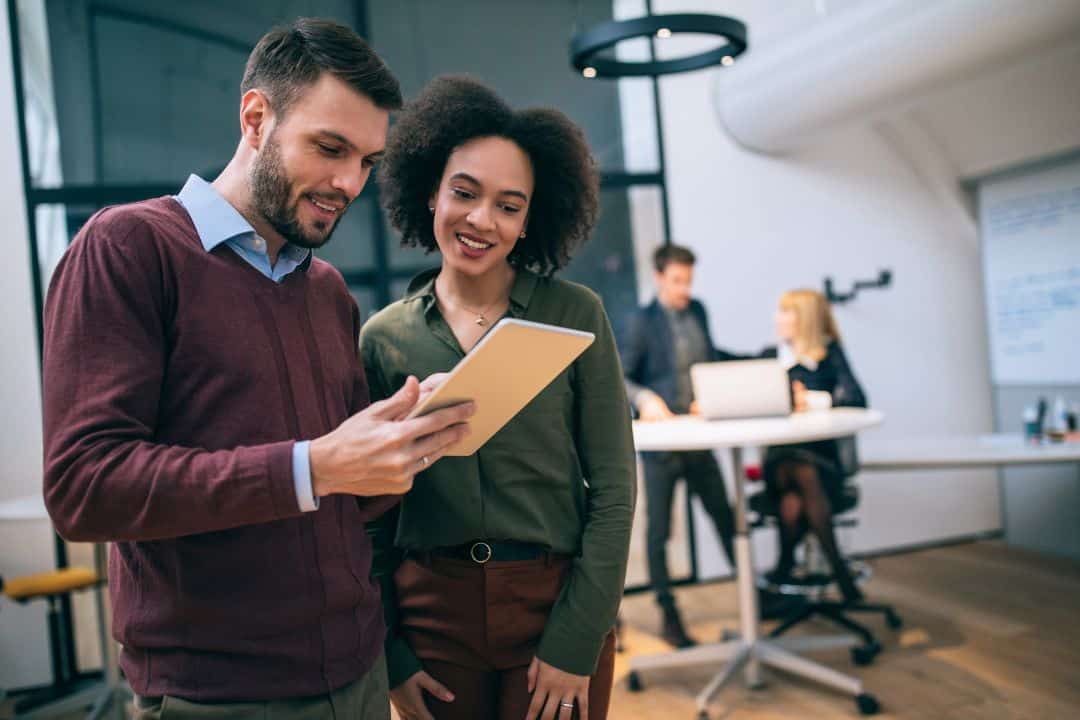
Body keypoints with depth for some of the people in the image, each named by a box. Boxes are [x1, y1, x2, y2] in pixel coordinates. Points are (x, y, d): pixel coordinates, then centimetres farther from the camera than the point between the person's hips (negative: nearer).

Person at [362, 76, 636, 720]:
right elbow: (373, 514, 4)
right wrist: (390, 655, 2)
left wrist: (575, 642, -10)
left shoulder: (576, 315, -6)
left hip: (560, 603, -1)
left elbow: (612, 491, -6)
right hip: (431, 612, 2)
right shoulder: (383, 338, 0)